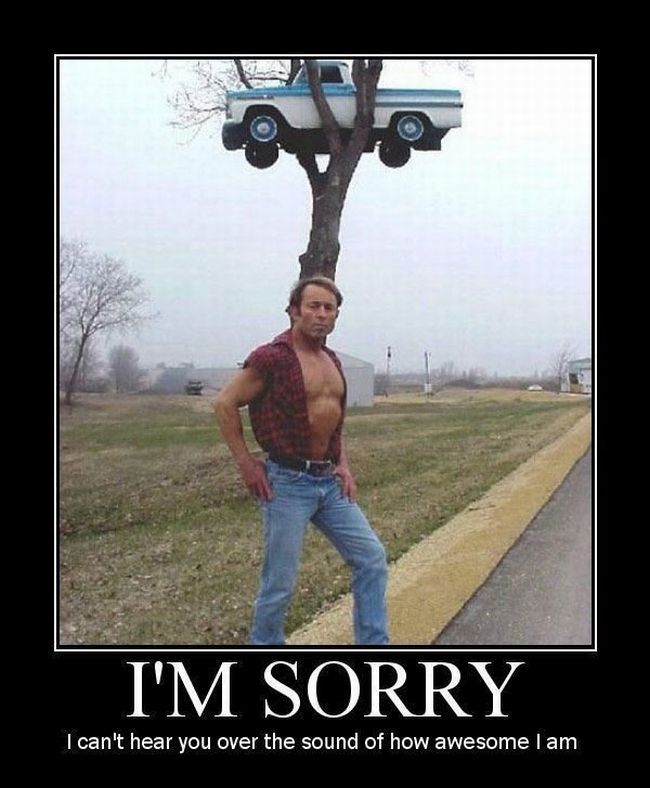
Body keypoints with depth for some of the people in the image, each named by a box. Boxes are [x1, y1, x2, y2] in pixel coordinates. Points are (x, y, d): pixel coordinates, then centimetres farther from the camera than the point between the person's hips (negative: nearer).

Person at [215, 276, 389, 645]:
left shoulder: (332, 360, 11)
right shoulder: (273, 357, -12)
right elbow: (225, 403, -8)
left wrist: (344, 465, 11)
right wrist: (246, 463, -10)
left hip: (330, 482, 7)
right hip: (287, 483, -7)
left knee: (372, 558, 5)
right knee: (281, 582, 1)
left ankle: (374, 645, 16)